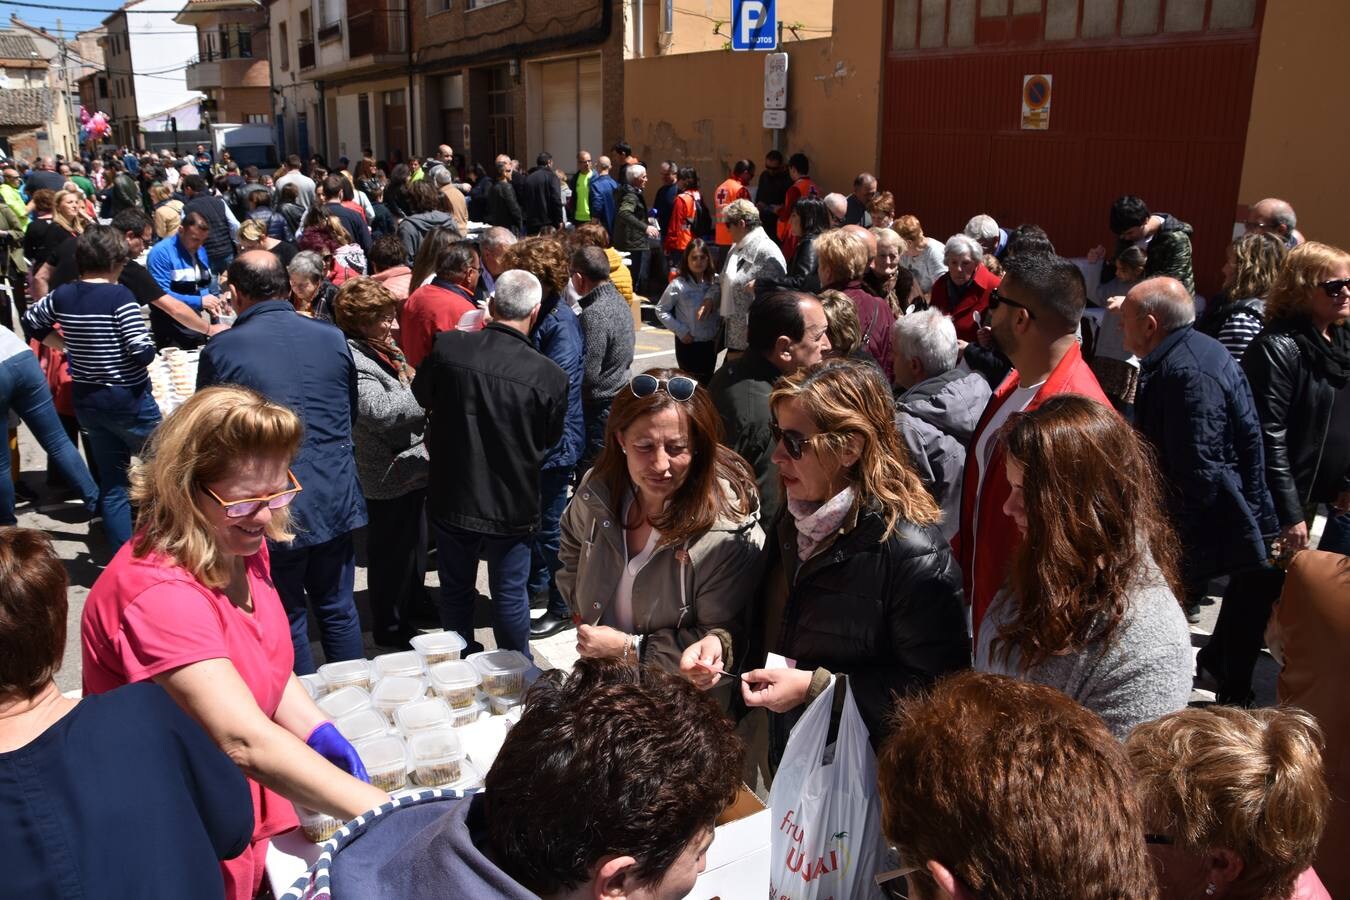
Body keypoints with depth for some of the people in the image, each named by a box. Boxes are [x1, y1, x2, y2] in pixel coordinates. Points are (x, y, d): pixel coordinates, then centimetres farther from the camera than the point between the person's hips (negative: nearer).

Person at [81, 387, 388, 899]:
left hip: (250, 809, 7)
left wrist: (320, 734, -9)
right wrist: (388, 817, -40)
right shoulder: (157, 593, -30)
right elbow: (245, 742, -37)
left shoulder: (239, 548, -4)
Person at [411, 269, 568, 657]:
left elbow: (423, 396, 5)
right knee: (510, 594, 15)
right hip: (513, 505, -2)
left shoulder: (447, 346, -15)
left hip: (451, 497, 2)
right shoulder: (550, 376, -19)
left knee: (456, 588, 21)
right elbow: (551, 440, -2)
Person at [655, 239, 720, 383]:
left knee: (707, 382, 13)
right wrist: (680, 331, -11)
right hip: (687, 343, -3)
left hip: (710, 343, 3)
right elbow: (661, 310, -8)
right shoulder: (678, 285, -12)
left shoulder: (715, 281, -3)